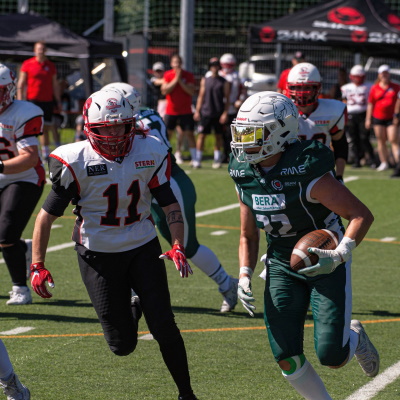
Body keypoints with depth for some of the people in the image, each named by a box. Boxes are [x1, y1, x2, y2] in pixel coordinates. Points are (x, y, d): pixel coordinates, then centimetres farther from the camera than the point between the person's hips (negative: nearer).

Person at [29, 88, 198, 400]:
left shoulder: (150, 152, -8)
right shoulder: (76, 162, -16)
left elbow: (170, 204, -1)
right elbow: (48, 214, -9)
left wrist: (178, 247, -15)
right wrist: (37, 265, -13)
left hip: (143, 249, 2)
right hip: (99, 255, -2)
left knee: (164, 327, -5)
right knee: (123, 345, 1)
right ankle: (126, 312, 38)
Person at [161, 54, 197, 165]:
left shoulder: (188, 75, -1)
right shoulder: (168, 75, 1)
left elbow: (191, 92, -12)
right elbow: (164, 90, -11)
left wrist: (180, 81, -18)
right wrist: (175, 80, -17)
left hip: (185, 111, -1)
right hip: (171, 111, 1)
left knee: (189, 133, -4)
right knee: (167, 133, 2)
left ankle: (194, 157, -3)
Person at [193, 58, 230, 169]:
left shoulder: (224, 82, 4)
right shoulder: (205, 80, 9)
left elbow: (227, 99, 2)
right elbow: (201, 96, 12)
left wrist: (225, 113, -7)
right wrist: (197, 111, 5)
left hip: (219, 113, -1)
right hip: (205, 112, 1)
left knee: (218, 136, 5)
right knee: (201, 135, -3)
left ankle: (217, 160, 14)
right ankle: (198, 160, -1)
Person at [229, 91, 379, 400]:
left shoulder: (306, 172, -24)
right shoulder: (246, 177, -3)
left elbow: (362, 215, -21)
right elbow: (248, 236, 10)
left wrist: (339, 256, -33)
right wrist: (245, 276, -5)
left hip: (326, 263, -5)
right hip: (282, 267, 5)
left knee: (331, 357, -11)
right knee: (287, 359, -5)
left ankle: (355, 337, 26)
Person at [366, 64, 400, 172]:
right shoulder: (374, 88, 8)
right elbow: (370, 104, 10)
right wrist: (368, 119, 5)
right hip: (378, 117, 1)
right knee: (381, 141, 3)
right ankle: (384, 162, 9)